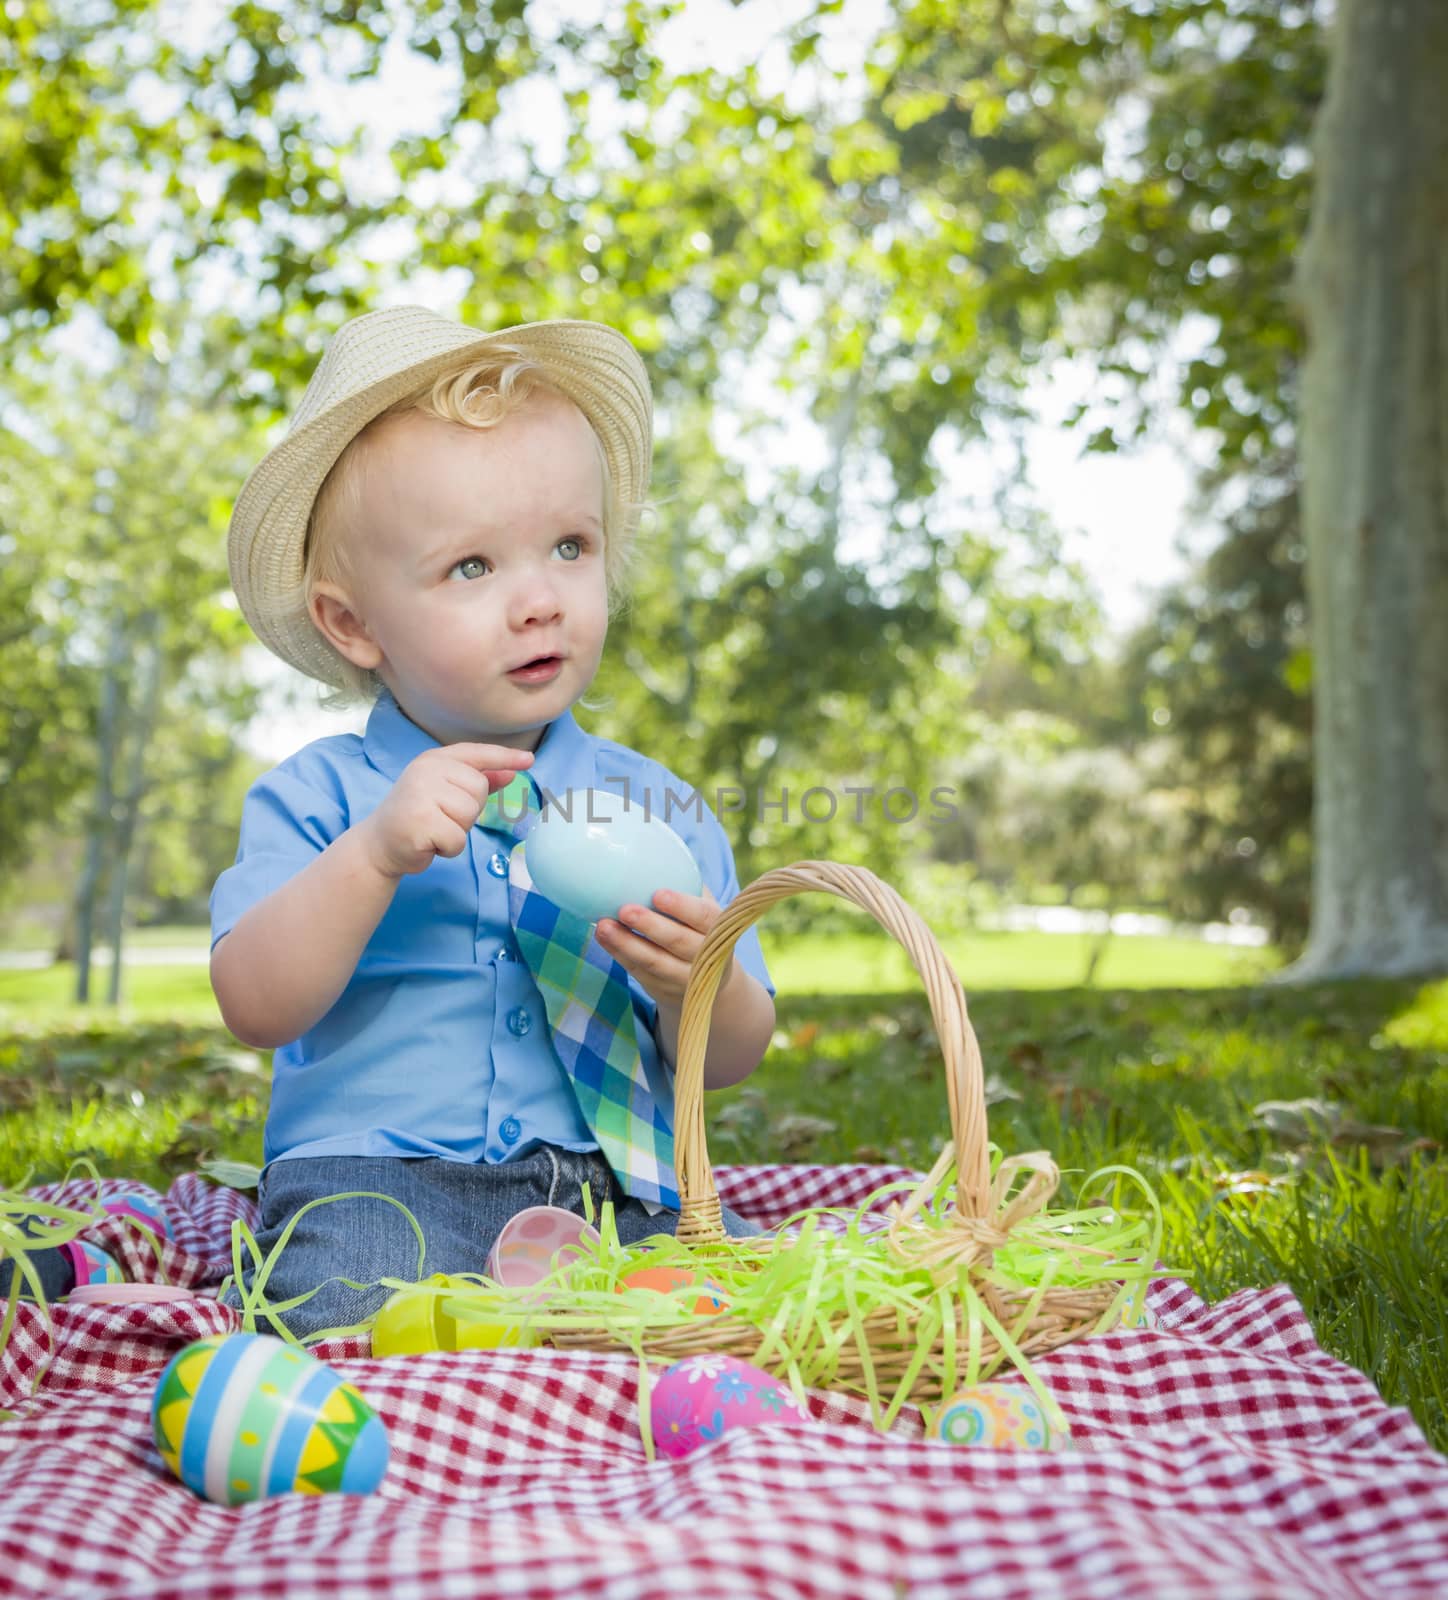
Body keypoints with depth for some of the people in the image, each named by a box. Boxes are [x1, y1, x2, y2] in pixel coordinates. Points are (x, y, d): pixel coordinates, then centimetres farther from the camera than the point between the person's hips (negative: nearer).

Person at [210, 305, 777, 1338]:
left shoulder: (657, 806, 9)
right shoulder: (318, 798, 3)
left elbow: (729, 1060, 9)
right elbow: (255, 1009, -9)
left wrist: (699, 983, -15)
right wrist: (375, 854, -22)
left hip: (613, 1187, 4)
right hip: (375, 1173, -3)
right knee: (356, 1310, -33)